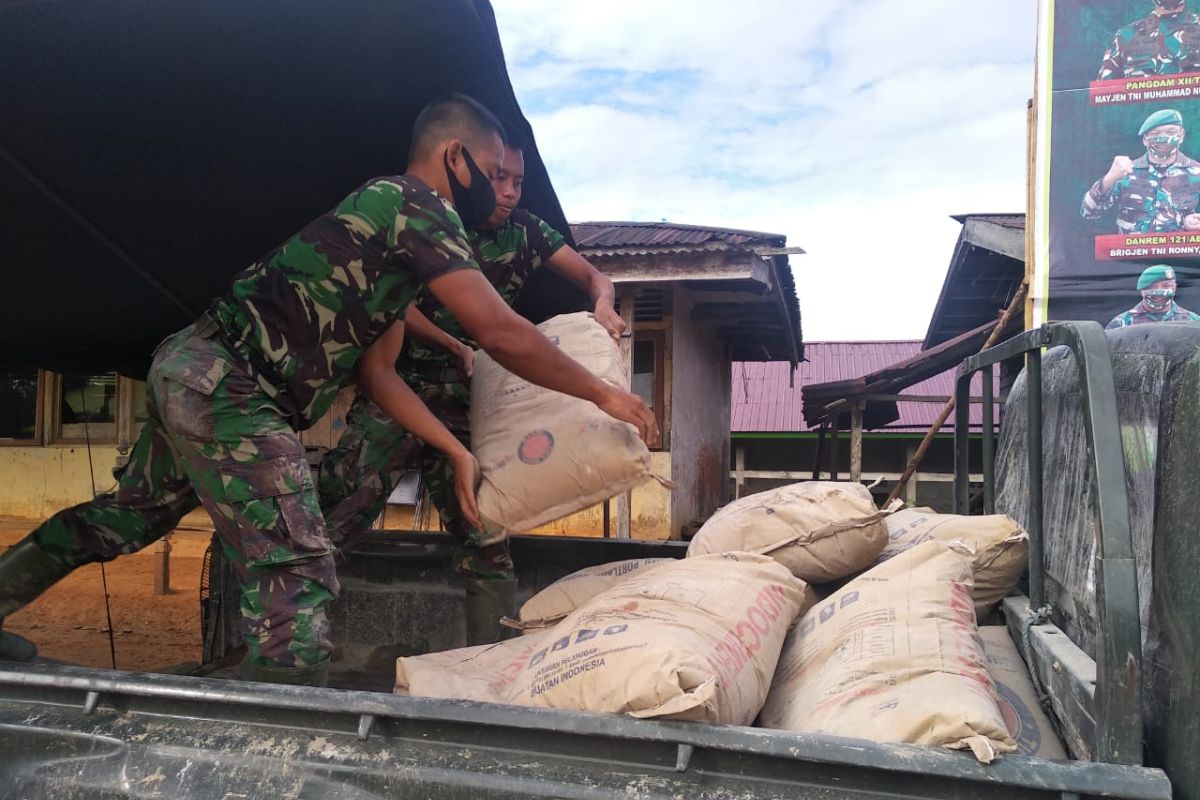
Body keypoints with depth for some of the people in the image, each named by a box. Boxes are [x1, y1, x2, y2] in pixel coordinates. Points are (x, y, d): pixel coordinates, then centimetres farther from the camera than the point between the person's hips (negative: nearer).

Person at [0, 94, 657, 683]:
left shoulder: (394, 218, 19)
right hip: (225, 386, -11)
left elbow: (376, 372, 16)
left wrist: (456, 451, 11)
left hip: (189, 371, 11)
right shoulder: (419, 205, -11)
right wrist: (603, 395, -8)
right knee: (297, 577, -13)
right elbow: (501, 332, -19)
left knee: (131, 516, 27)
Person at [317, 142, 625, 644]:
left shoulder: (524, 232, 8)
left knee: (485, 539, -2)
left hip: (464, 403, 3)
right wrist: (456, 348, -20)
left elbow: (594, 277, 9)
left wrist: (603, 306, -15)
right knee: (326, 525, -10)